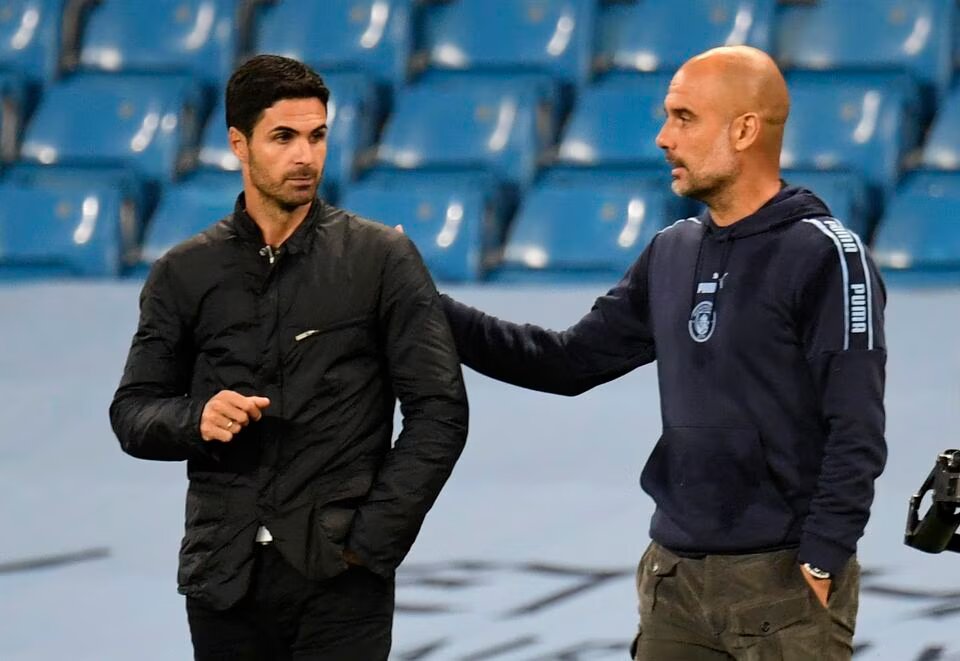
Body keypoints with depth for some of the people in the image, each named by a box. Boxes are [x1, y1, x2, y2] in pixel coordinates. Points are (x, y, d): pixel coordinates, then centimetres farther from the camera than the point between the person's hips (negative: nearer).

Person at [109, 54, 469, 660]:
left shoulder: (382, 259, 0)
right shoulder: (184, 274, 8)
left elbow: (439, 412, -2)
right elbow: (133, 413, 10)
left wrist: (372, 539, -8)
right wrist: (195, 421, -11)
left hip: (338, 578, -2)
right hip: (225, 580, 2)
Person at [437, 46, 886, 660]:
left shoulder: (824, 255, -10)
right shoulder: (672, 253, 11)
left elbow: (857, 434, -14)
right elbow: (573, 360, 12)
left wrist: (820, 565, -18)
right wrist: (434, 312, 5)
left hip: (784, 582, -7)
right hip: (675, 577, 7)